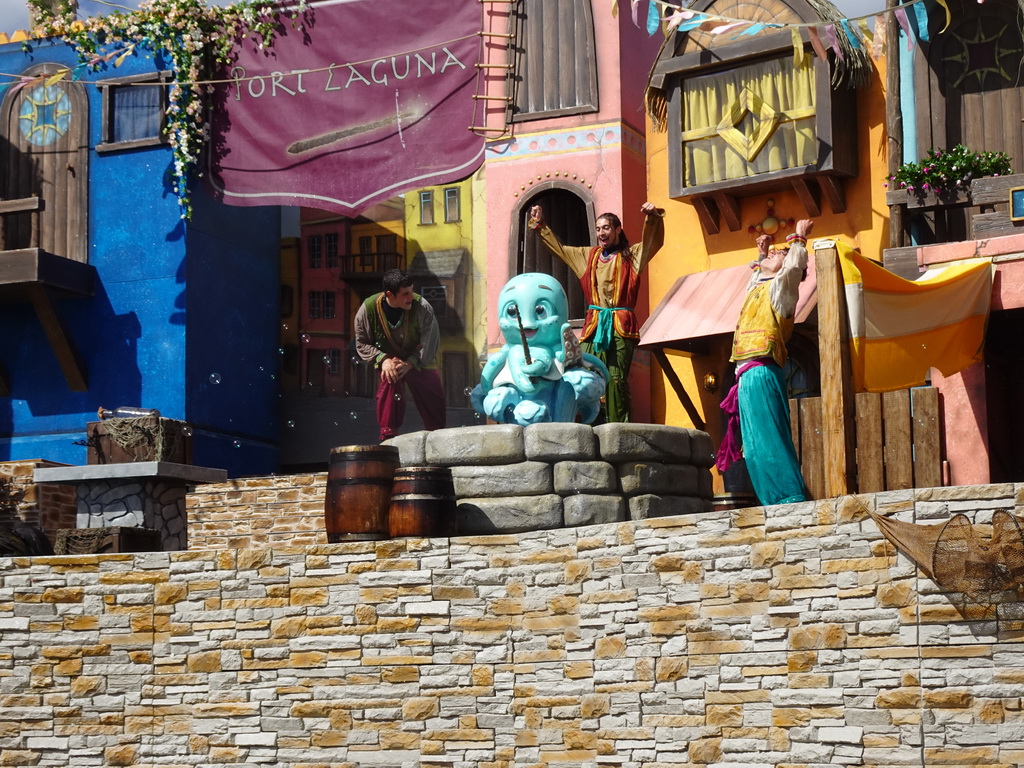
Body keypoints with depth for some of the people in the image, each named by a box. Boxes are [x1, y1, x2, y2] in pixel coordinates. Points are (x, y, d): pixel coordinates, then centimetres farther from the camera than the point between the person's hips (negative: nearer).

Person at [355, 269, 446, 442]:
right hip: (389, 358, -1)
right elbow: (362, 344, -11)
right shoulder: (368, 309, -23)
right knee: (389, 381, -30)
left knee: (434, 400, 0)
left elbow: (429, 343, -21)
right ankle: (388, 434, -22)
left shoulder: (422, 307, -26)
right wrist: (383, 359, -26)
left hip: (419, 361, 1)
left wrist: (409, 364, -30)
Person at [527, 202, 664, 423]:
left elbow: (653, 241, -5)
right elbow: (558, 248, 31)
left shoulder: (631, 256, 9)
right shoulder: (588, 255, 21)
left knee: (616, 379, -11)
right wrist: (539, 224, 29)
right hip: (594, 325, 4)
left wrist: (653, 216, -21)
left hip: (621, 326, -4)